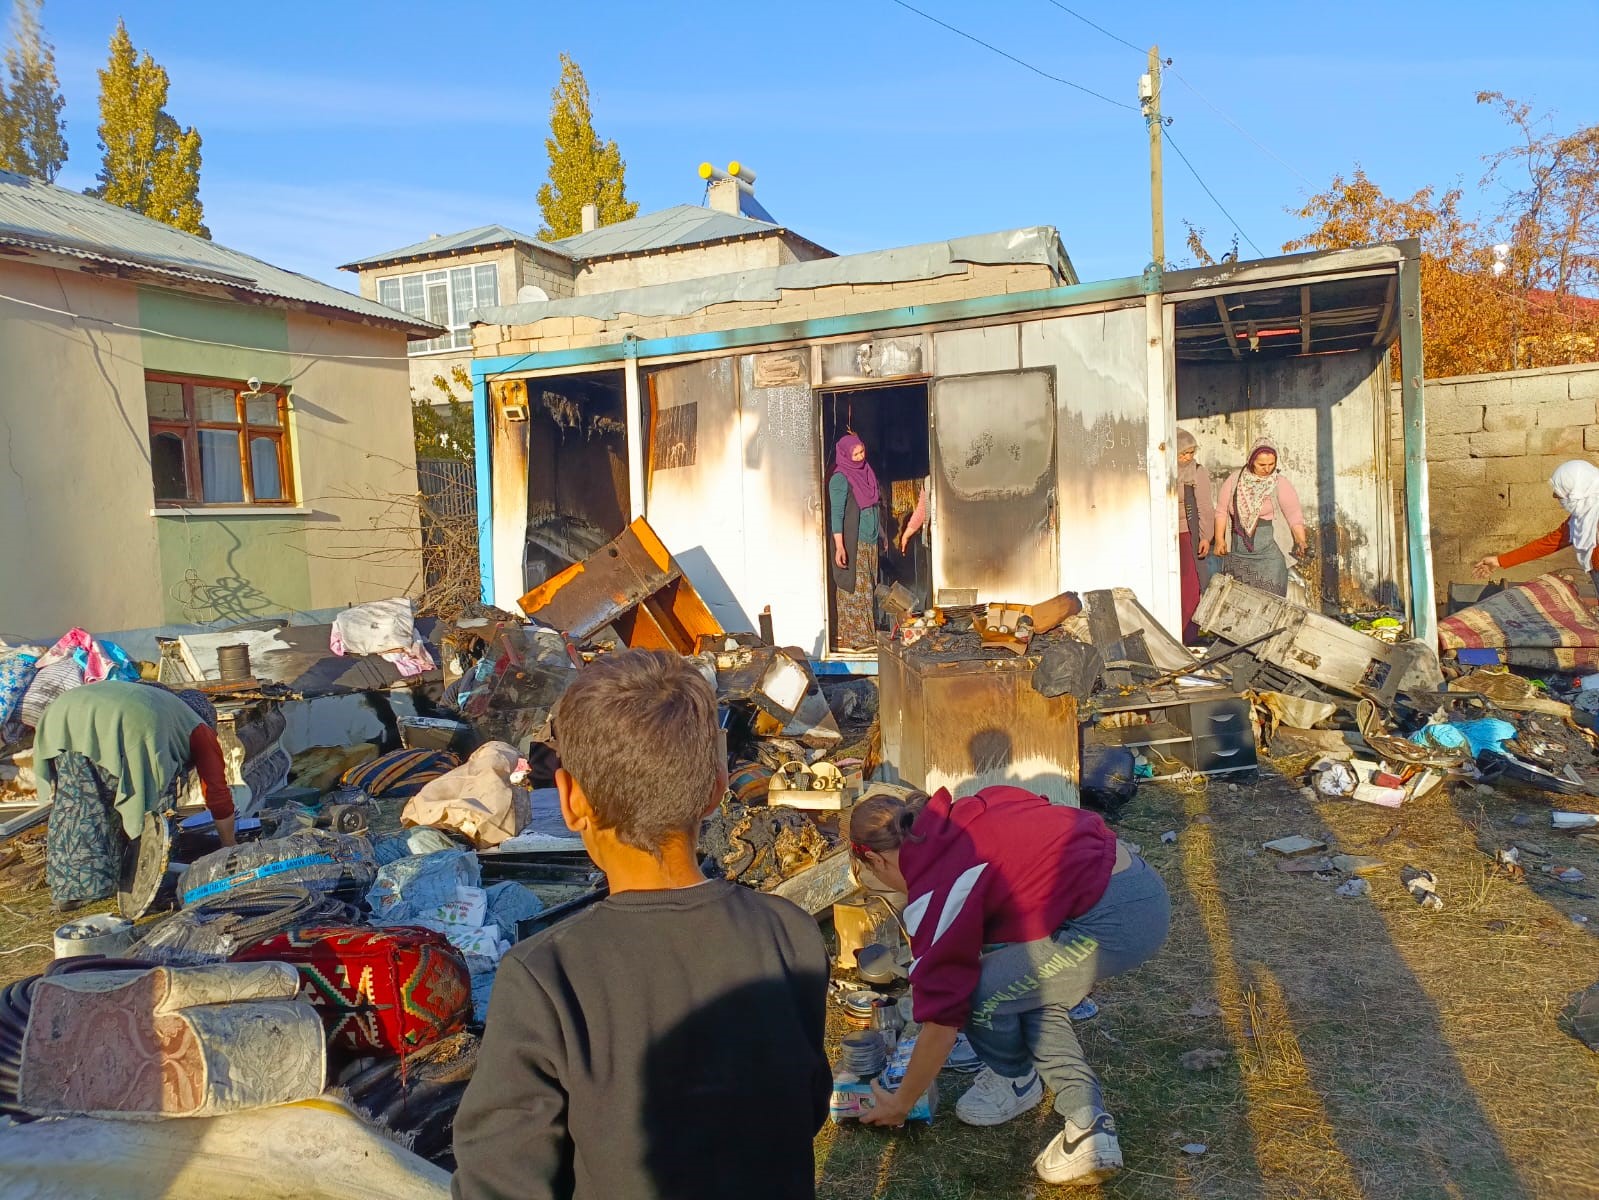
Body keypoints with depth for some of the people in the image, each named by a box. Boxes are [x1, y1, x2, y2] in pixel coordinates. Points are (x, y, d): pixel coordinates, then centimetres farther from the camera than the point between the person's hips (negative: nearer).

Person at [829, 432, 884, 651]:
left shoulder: (866, 472, 12)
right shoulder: (840, 479, -12)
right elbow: (836, 513, -16)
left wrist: (879, 533, 19)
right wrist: (839, 546, -22)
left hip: (870, 541, 8)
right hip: (852, 543, -8)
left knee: (868, 588, 10)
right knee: (853, 588, -5)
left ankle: (866, 634, 17)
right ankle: (852, 637, 0)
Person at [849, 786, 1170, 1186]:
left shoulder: (936, 893, -8)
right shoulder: (966, 814, 13)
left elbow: (941, 1022, -3)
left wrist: (900, 1104, 13)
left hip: (1109, 922, -9)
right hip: (1149, 888, 10)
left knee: (976, 995, 2)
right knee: (1031, 992, 23)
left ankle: (1016, 1079, 31)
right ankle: (1090, 1130, 16)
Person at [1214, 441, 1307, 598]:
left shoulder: (1280, 483, -4)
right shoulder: (1234, 480, 3)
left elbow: (1294, 514, -11)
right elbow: (1221, 511, 7)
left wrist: (1300, 541, -25)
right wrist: (1219, 539, -3)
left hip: (1269, 549, -2)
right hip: (1237, 549, 2)